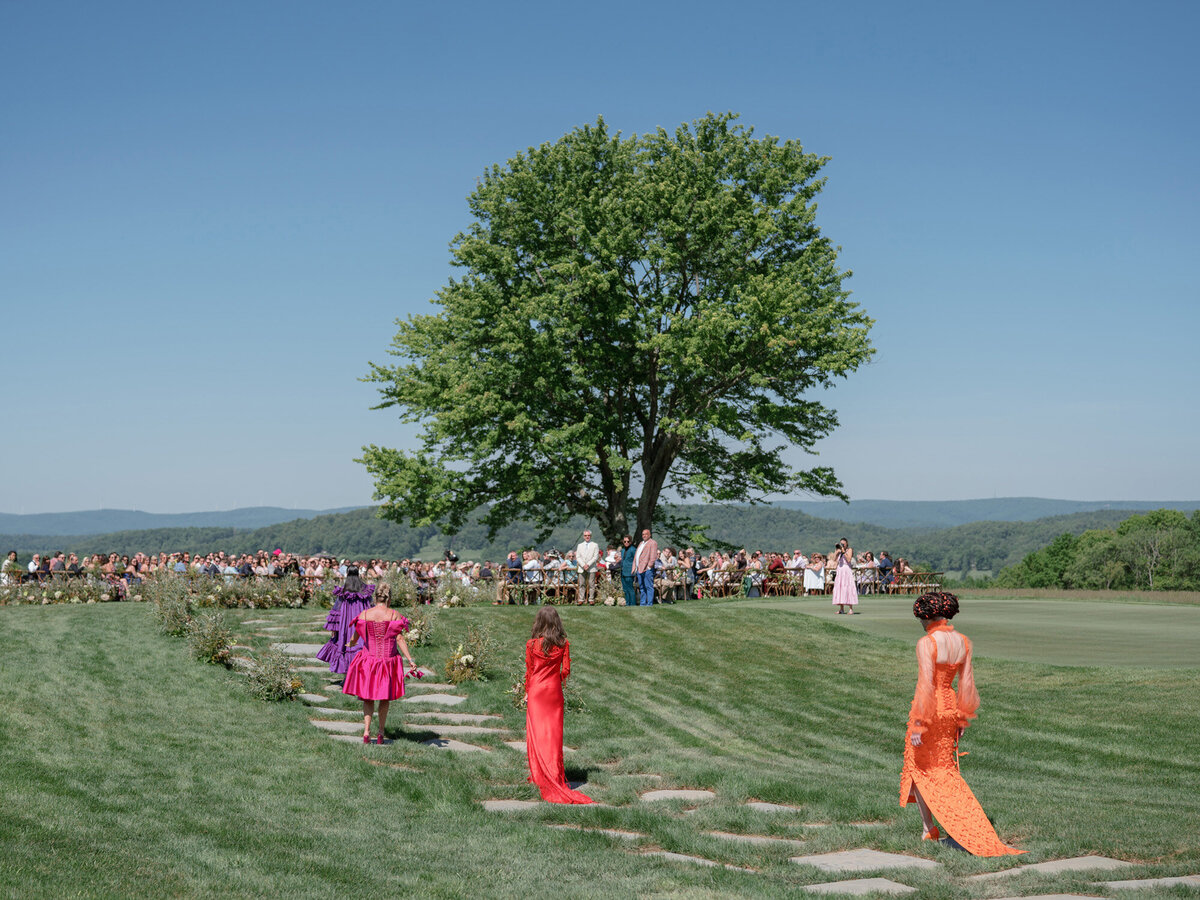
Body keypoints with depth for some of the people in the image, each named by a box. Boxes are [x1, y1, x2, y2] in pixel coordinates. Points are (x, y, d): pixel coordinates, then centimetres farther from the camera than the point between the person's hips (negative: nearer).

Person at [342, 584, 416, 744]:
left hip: (368, 660, 1)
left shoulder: (364, 615, -4)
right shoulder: (394, 615, -7)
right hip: (388, 660, -1)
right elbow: (400, 639, -12)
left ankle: (366, 732, -1)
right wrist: (410, 660, -11)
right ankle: (381, 734, 16)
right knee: (385, 698, 15)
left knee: (367, 698, 13)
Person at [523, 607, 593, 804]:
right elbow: (566, 670, -3)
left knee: (537, 731, 5)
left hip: (536, 690, -2)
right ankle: (555, 773, 13)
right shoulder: (563, 644, -4)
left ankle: (539, 775, 8)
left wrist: (527, 692, 12)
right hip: (554, 691, 2)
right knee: (554, 732, 9)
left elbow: (529, 671, -1)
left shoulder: (532, 644, -8)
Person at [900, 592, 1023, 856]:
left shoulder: (926, 643, -19)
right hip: (950, 707, 6)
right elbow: (967, 683, 6)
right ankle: (968, 825, 7)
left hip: (929, 709, -6)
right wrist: (962, 718, 15)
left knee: (918, 767, 13)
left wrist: (917, 725, -19)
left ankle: (929, 828, 14)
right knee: (945, 770, 17)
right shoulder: (963, 642, 1)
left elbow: (925, 686, -23)